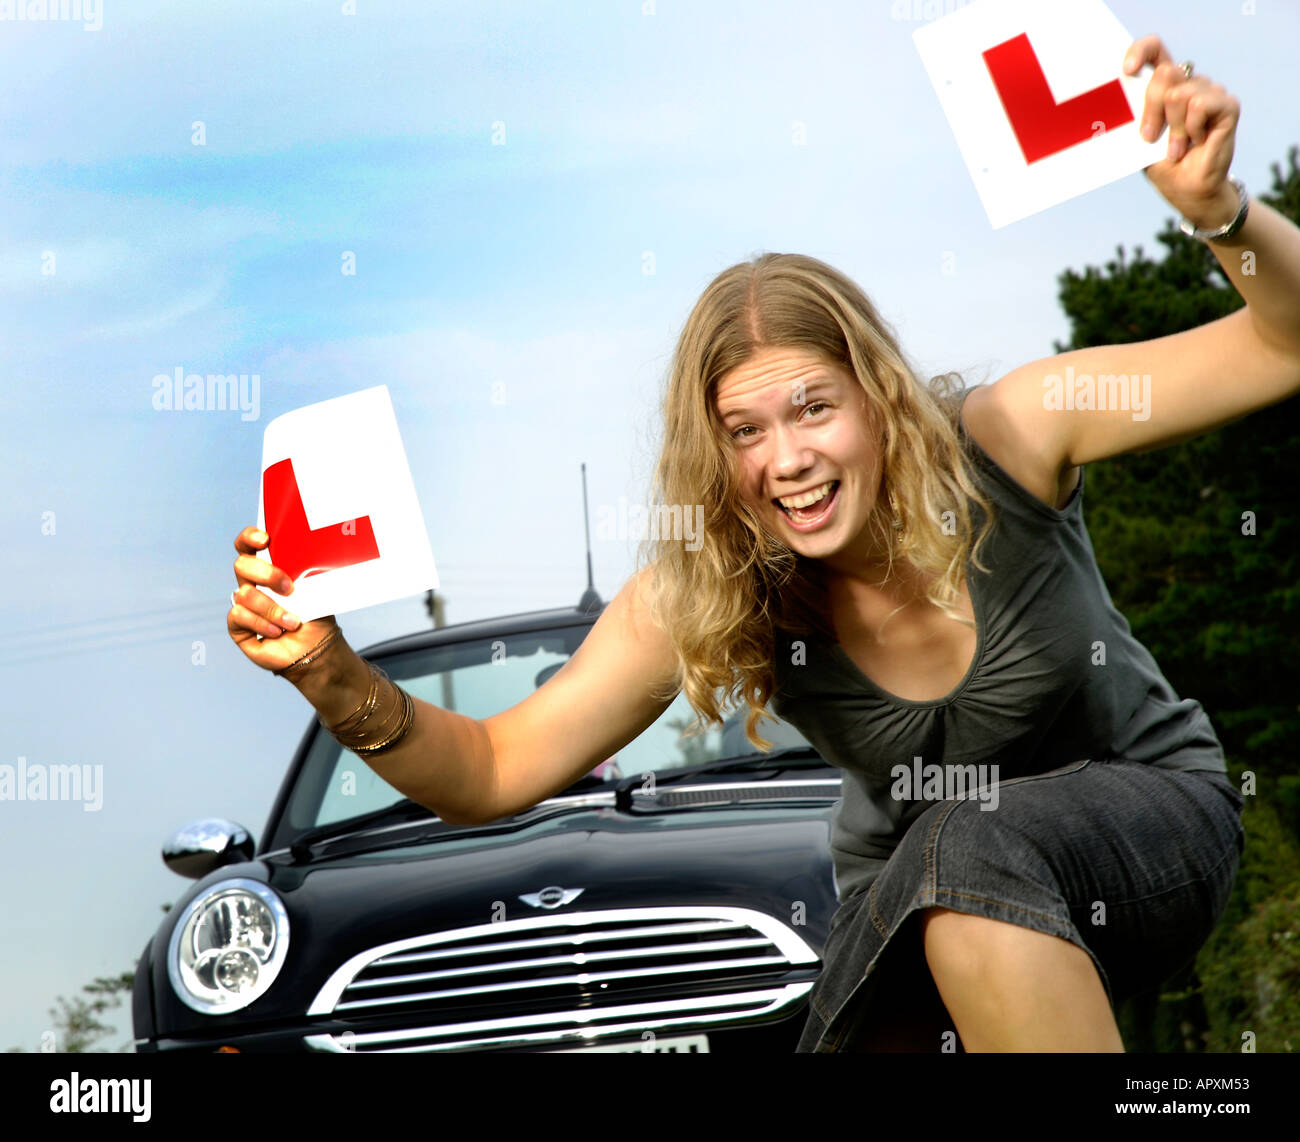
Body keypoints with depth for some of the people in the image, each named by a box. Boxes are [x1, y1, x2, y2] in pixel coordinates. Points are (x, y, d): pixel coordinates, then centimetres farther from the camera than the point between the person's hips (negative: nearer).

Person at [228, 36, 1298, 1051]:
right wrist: (332, 673, -37)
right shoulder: (697, 594, -19)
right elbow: (491, 775, -19)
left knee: (979, 843, -35)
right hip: (921, 898, 4)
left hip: (1152, 802, -3)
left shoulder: (1004, 439, -24)